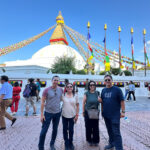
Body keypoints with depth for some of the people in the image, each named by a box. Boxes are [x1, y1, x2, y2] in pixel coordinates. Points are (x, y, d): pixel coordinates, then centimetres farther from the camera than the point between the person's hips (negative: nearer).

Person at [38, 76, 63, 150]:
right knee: (44, 131, 3)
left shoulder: (61, 90, -2)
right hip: (48, 113, -3)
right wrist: (41, 114, -12)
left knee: (55, 130, 16)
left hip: (57, 113, 4)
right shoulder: (47, 90, -12)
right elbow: (42, 102, -10)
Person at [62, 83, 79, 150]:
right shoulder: (63, 95, -5)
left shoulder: (75, 95, -3)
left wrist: (77, 115, -1)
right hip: (64, 115, 0)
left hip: (72, 115, 0)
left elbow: (77, 106, 2)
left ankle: (70, 143, 36)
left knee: (71, 130, 12)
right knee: (65, 130, 11)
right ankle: (66, 144, 32)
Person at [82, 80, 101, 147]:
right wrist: (83, 111, -3)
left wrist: (100, 100, -13)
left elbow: (100, 101, 11)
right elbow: (83, 102, -3)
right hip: (87, 112, -2)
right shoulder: (86, 93, -6)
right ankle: (89, 140, 28)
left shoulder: (97, 93, 1)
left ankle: (95, 141, 27)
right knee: (88, 127, 8)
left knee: (96, 127, 9)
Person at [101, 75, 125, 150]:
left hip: (115, 115, -5)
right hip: (106, 115, 5)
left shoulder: (117, 89, -8)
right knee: (109, 131, 19)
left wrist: (123, 111, -11)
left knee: (116, 132, -1)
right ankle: (111, 143, 38)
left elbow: (122, 101, -8)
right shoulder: (103, 90, 6)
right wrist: (102, 111, 11)